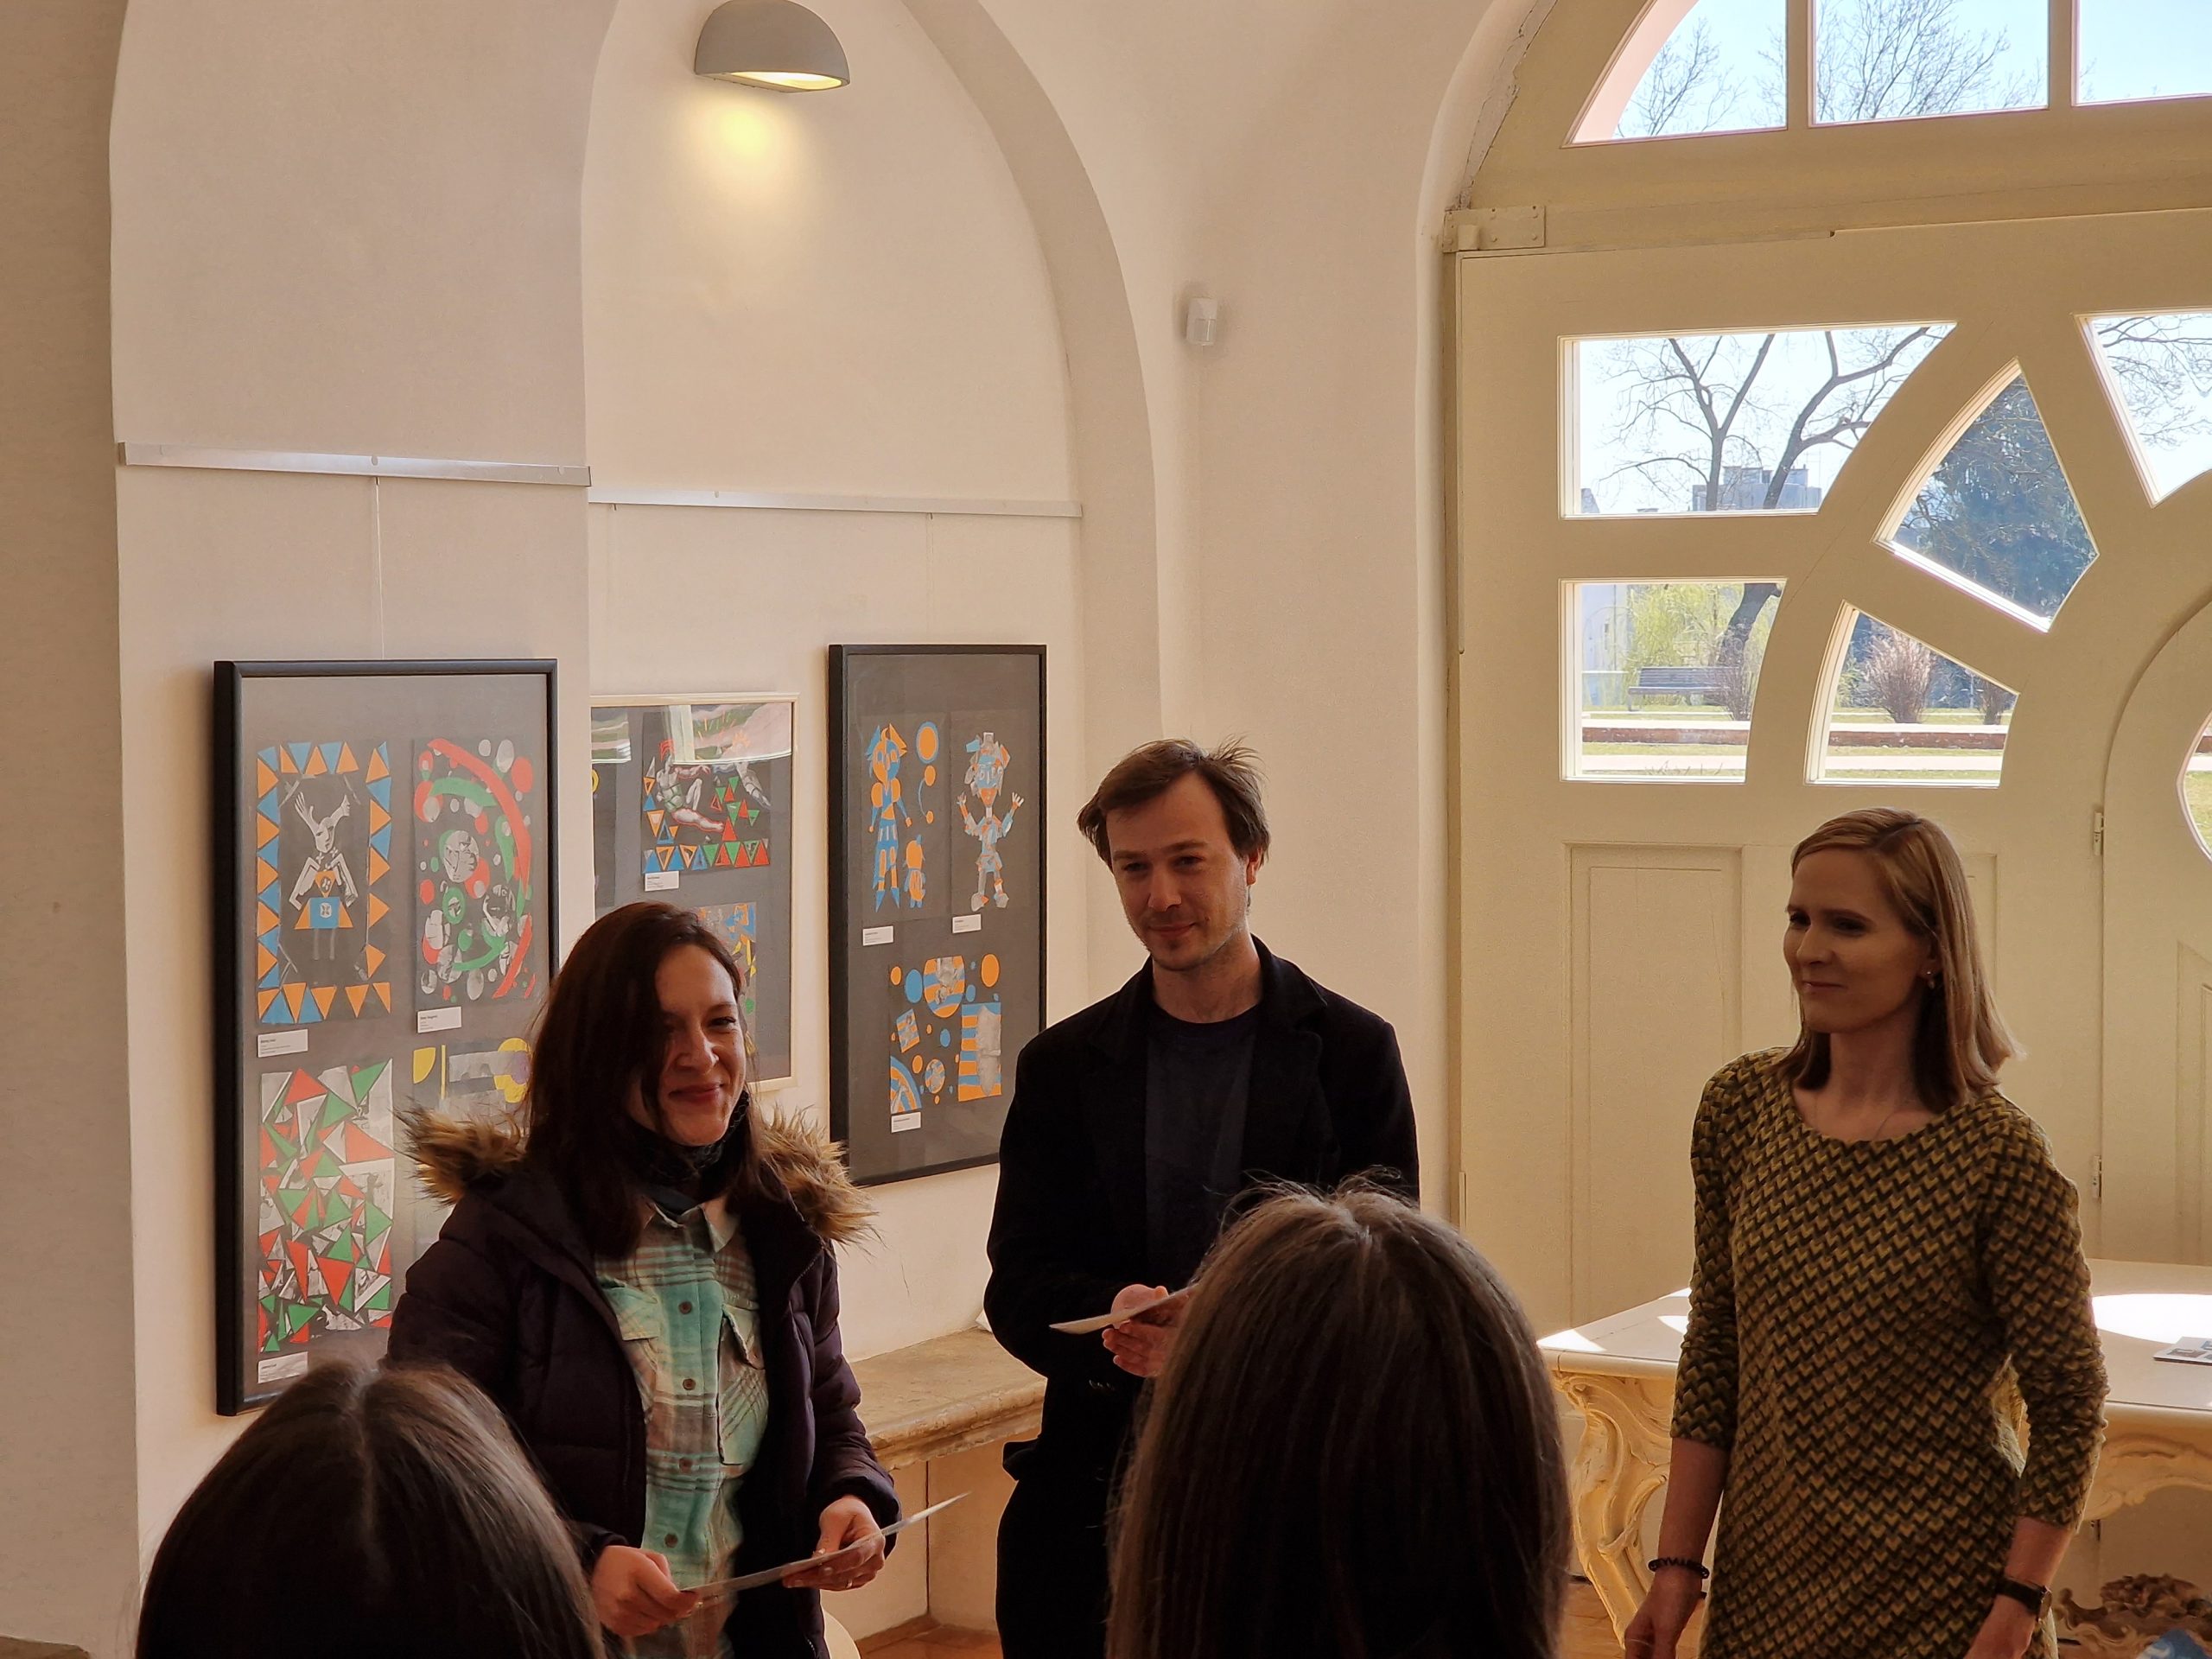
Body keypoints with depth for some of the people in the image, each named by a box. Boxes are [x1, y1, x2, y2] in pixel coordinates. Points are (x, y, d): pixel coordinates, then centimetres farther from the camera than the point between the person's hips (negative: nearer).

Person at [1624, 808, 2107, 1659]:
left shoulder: (1998, 1156, -15)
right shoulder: (1741, 1107, -1)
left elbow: (2068, 1412, -10)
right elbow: (1713, 1354, 5)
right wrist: (1678, 1565, 2)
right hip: (1764, 1580, 4)